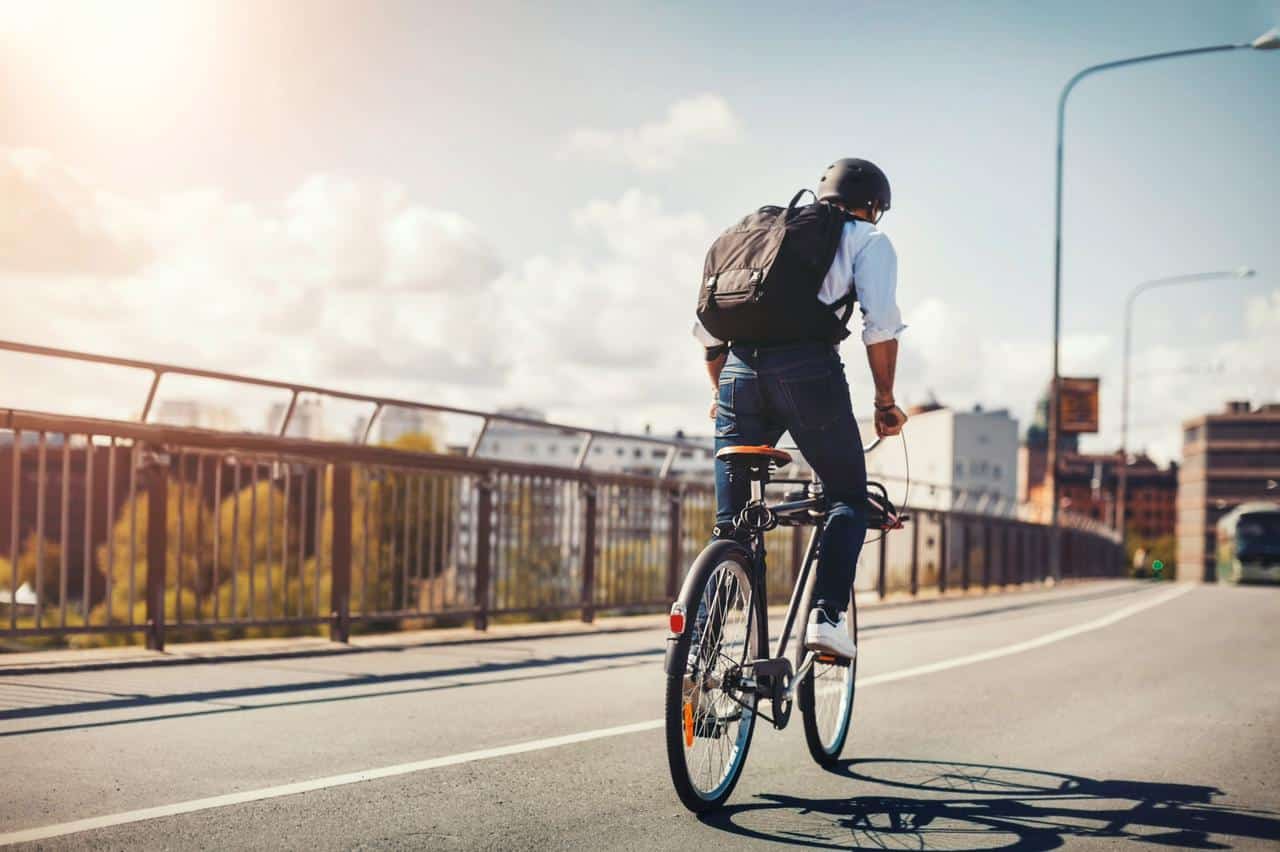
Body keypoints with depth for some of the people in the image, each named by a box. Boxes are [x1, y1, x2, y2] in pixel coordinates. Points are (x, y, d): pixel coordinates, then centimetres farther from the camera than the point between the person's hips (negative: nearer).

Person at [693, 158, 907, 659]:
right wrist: (885, 401, 9)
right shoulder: (867, 239, 15)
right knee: (848, 497, 11)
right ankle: (826, 615, -7)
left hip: (739, 372, 4)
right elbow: (881, 326, 0)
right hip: (808, 369, -4)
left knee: (729, 521, 12)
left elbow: (708, 325, 23)